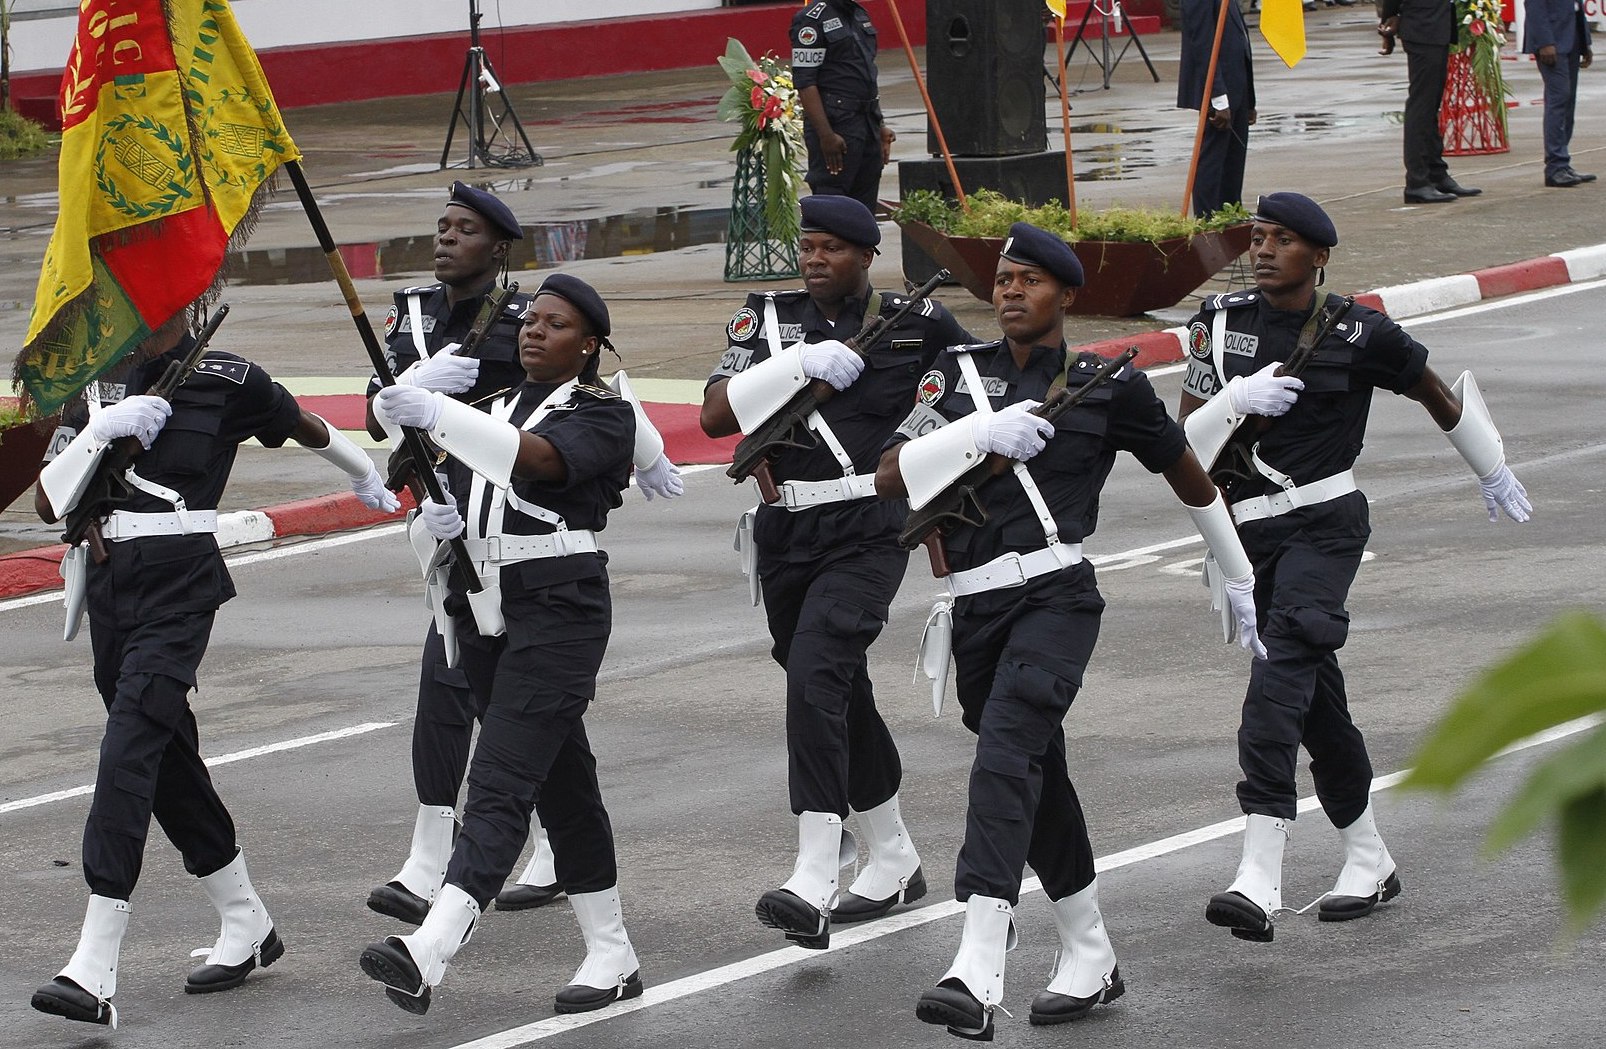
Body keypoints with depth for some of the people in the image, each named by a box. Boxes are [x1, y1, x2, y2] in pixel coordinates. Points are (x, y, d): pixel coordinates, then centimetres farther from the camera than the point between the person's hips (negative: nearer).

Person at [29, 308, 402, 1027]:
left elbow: (306, 428, 17)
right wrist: (102, 429, -11)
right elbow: (49, 504, 4)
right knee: (167, 759, 13)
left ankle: (94, 973, -25)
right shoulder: (96, 382, 10)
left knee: (129, 750, -18)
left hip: (180, 586, -6)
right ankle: (246, 926, 31)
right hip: (109, 584, 6)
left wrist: (367, 478, 35)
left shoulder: (225, 380, -3)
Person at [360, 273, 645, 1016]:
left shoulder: (602, 414, -5)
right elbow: (455, 496, 25)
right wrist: (437, 516, -1)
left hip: (557, 613, -8)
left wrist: (435, 414, -37)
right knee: (562, 786, 12)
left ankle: (428, 953, -32)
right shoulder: (494, 408, 17)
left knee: (500, 782, -18)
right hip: (483, 613, 8)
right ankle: (611, 954, 19)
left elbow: (537, 458, -26)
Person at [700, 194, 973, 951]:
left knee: (817, 676, -23)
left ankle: (814, 883, -30)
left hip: (869, 533, -5)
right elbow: (715, 414, -5)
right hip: (785, 537, 5)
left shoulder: (915, 324, 1)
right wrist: (798, 365, -16)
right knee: (842, 695, 15)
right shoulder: (769, 320, 7)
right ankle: (894, 862, 33)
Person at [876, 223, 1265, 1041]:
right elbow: (891, 476, 1)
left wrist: (1241, 582, 26)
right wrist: (980, 432, -14)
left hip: (1054, 598, -5)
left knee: (1004, 758, -24)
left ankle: (977, 976, -35)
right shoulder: (959, 374, 12)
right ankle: (1089, 959, 33)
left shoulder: (1108, 387, 4)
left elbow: (1190, 479, 17)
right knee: (1038, 785, 16)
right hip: (975, 607, 5)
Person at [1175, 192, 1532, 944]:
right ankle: (1369, 860, 29)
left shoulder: (1358, 334, -3)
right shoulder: (1219, 323, 6)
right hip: (1249, 529, 5)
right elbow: (1187, 443, 4)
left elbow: (1440, 396, 15)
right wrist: (1237, 400, -16)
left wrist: (1494, 475, 28)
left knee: (1283, 666, -23)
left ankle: (1259, 877, -35)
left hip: (1325, 522, -5)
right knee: (1315, 697, 12)